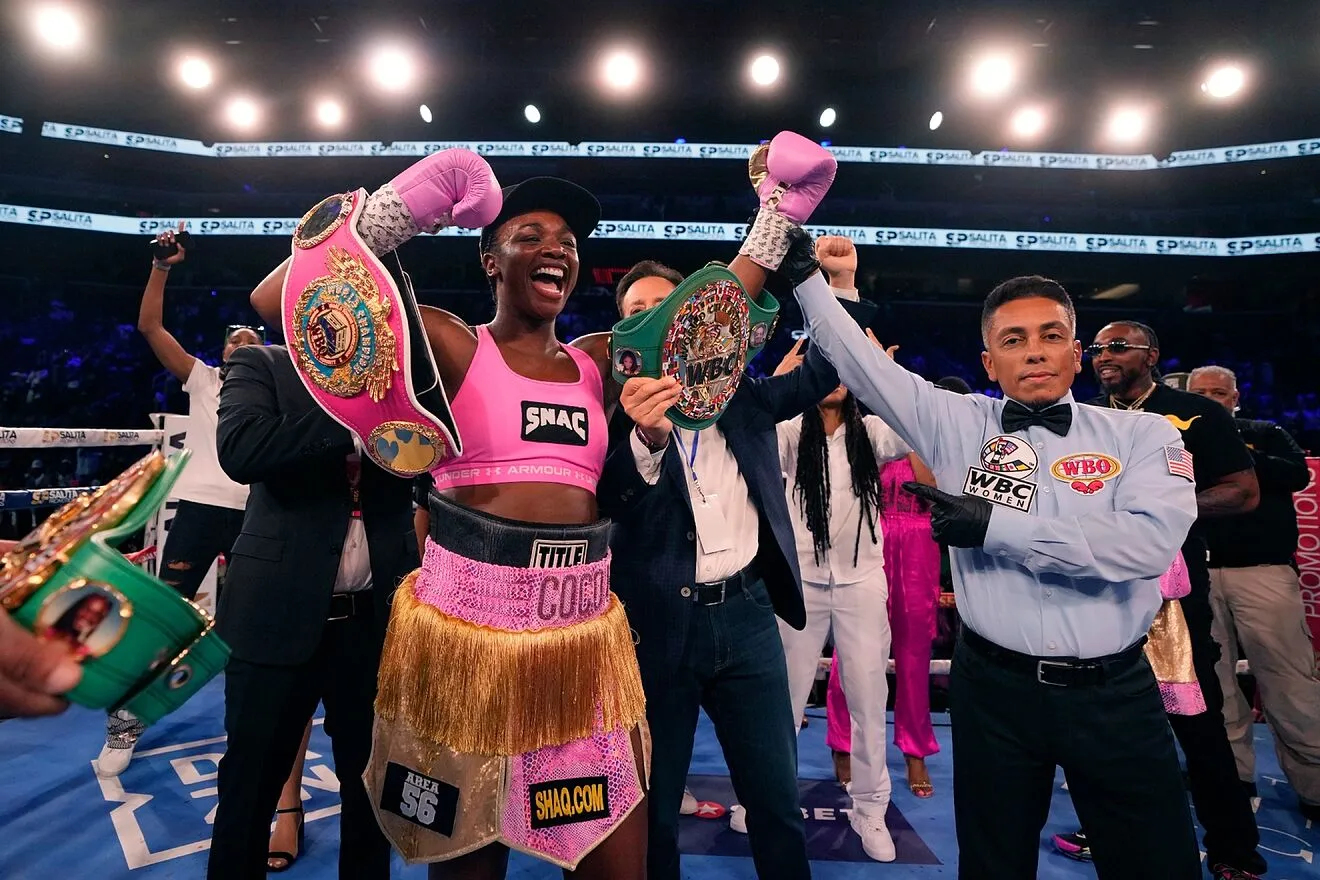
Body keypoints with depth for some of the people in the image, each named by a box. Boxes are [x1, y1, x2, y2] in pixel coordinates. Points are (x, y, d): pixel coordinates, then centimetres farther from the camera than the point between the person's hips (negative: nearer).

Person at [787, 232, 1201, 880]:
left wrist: (995, 524, -20)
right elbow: (859, 361, -3)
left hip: (1115, 694, 0)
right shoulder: (958, 424, 0)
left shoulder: (1141, 435, -1)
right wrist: (805, 274, -6)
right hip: (995, 687, 1)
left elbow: (1147, 542, -18)